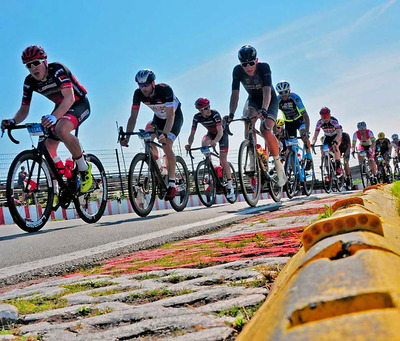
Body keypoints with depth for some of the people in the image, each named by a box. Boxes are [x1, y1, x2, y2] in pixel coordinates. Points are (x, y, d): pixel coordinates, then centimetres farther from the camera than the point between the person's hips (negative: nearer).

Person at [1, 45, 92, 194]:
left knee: (61, 129, -36)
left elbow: (70, 98, -40)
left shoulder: (57, 70, -28)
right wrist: (13, 121, -30)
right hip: (61, 107, 7)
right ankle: (54, 191, 9)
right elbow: (24, 109, -7)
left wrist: (54, 117, -56)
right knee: (48, 148, -4)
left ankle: (84, 168, -17)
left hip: (79, 104, -7)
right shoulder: (30, 82, -10)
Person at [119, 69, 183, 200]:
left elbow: (171, 116, -39)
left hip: (175, 117, -6)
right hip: (159, 118, 6)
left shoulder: (165, 90, -35)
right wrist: (126, 137, -33)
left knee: (166, 146, -23)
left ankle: (172, 185, -20)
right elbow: (133, 117, -20)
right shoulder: (138, 94, -22)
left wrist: (164, 134, -54)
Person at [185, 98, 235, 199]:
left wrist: (214, 141, -58)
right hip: (211, 133, 3)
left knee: (223, 160, -12)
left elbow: (220, 132, -39)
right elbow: (192, 133, -22)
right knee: (204, 143, -32)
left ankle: (230, 186, -3)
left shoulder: (215, 114, -32)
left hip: (222, 134, -3)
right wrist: (189, 144, -41)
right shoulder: (197, 117, -21)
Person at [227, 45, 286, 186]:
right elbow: (235, 94, -25)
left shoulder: (264, 67, -29)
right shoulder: (237, 71, -21)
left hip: (270, 101, -3)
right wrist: (231, 114, -39)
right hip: (253, 100, 3)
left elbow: (267, 91, -39)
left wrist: (263, 110, -56)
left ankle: (278, 164, -7)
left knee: (265, 130, -25)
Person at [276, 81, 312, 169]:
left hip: (299, 119, -3)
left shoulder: (295, 98, -29)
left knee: (304, 136, -28)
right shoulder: (277, 100, -23)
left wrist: (307, 131, -43)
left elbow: (305, 115, -34)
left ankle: (309, 158, -13)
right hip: (288, 122, 3)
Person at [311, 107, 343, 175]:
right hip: (327, 137, 4)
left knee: (335, 147, -32)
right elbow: (315, 135, -24)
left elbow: (339, 134, -44)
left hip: (336, 136, -3)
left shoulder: (334, 121, -34)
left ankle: (338, 167, -30)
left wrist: (335, 141, -62)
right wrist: (313, 143, -43)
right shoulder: (319, 122, -24)